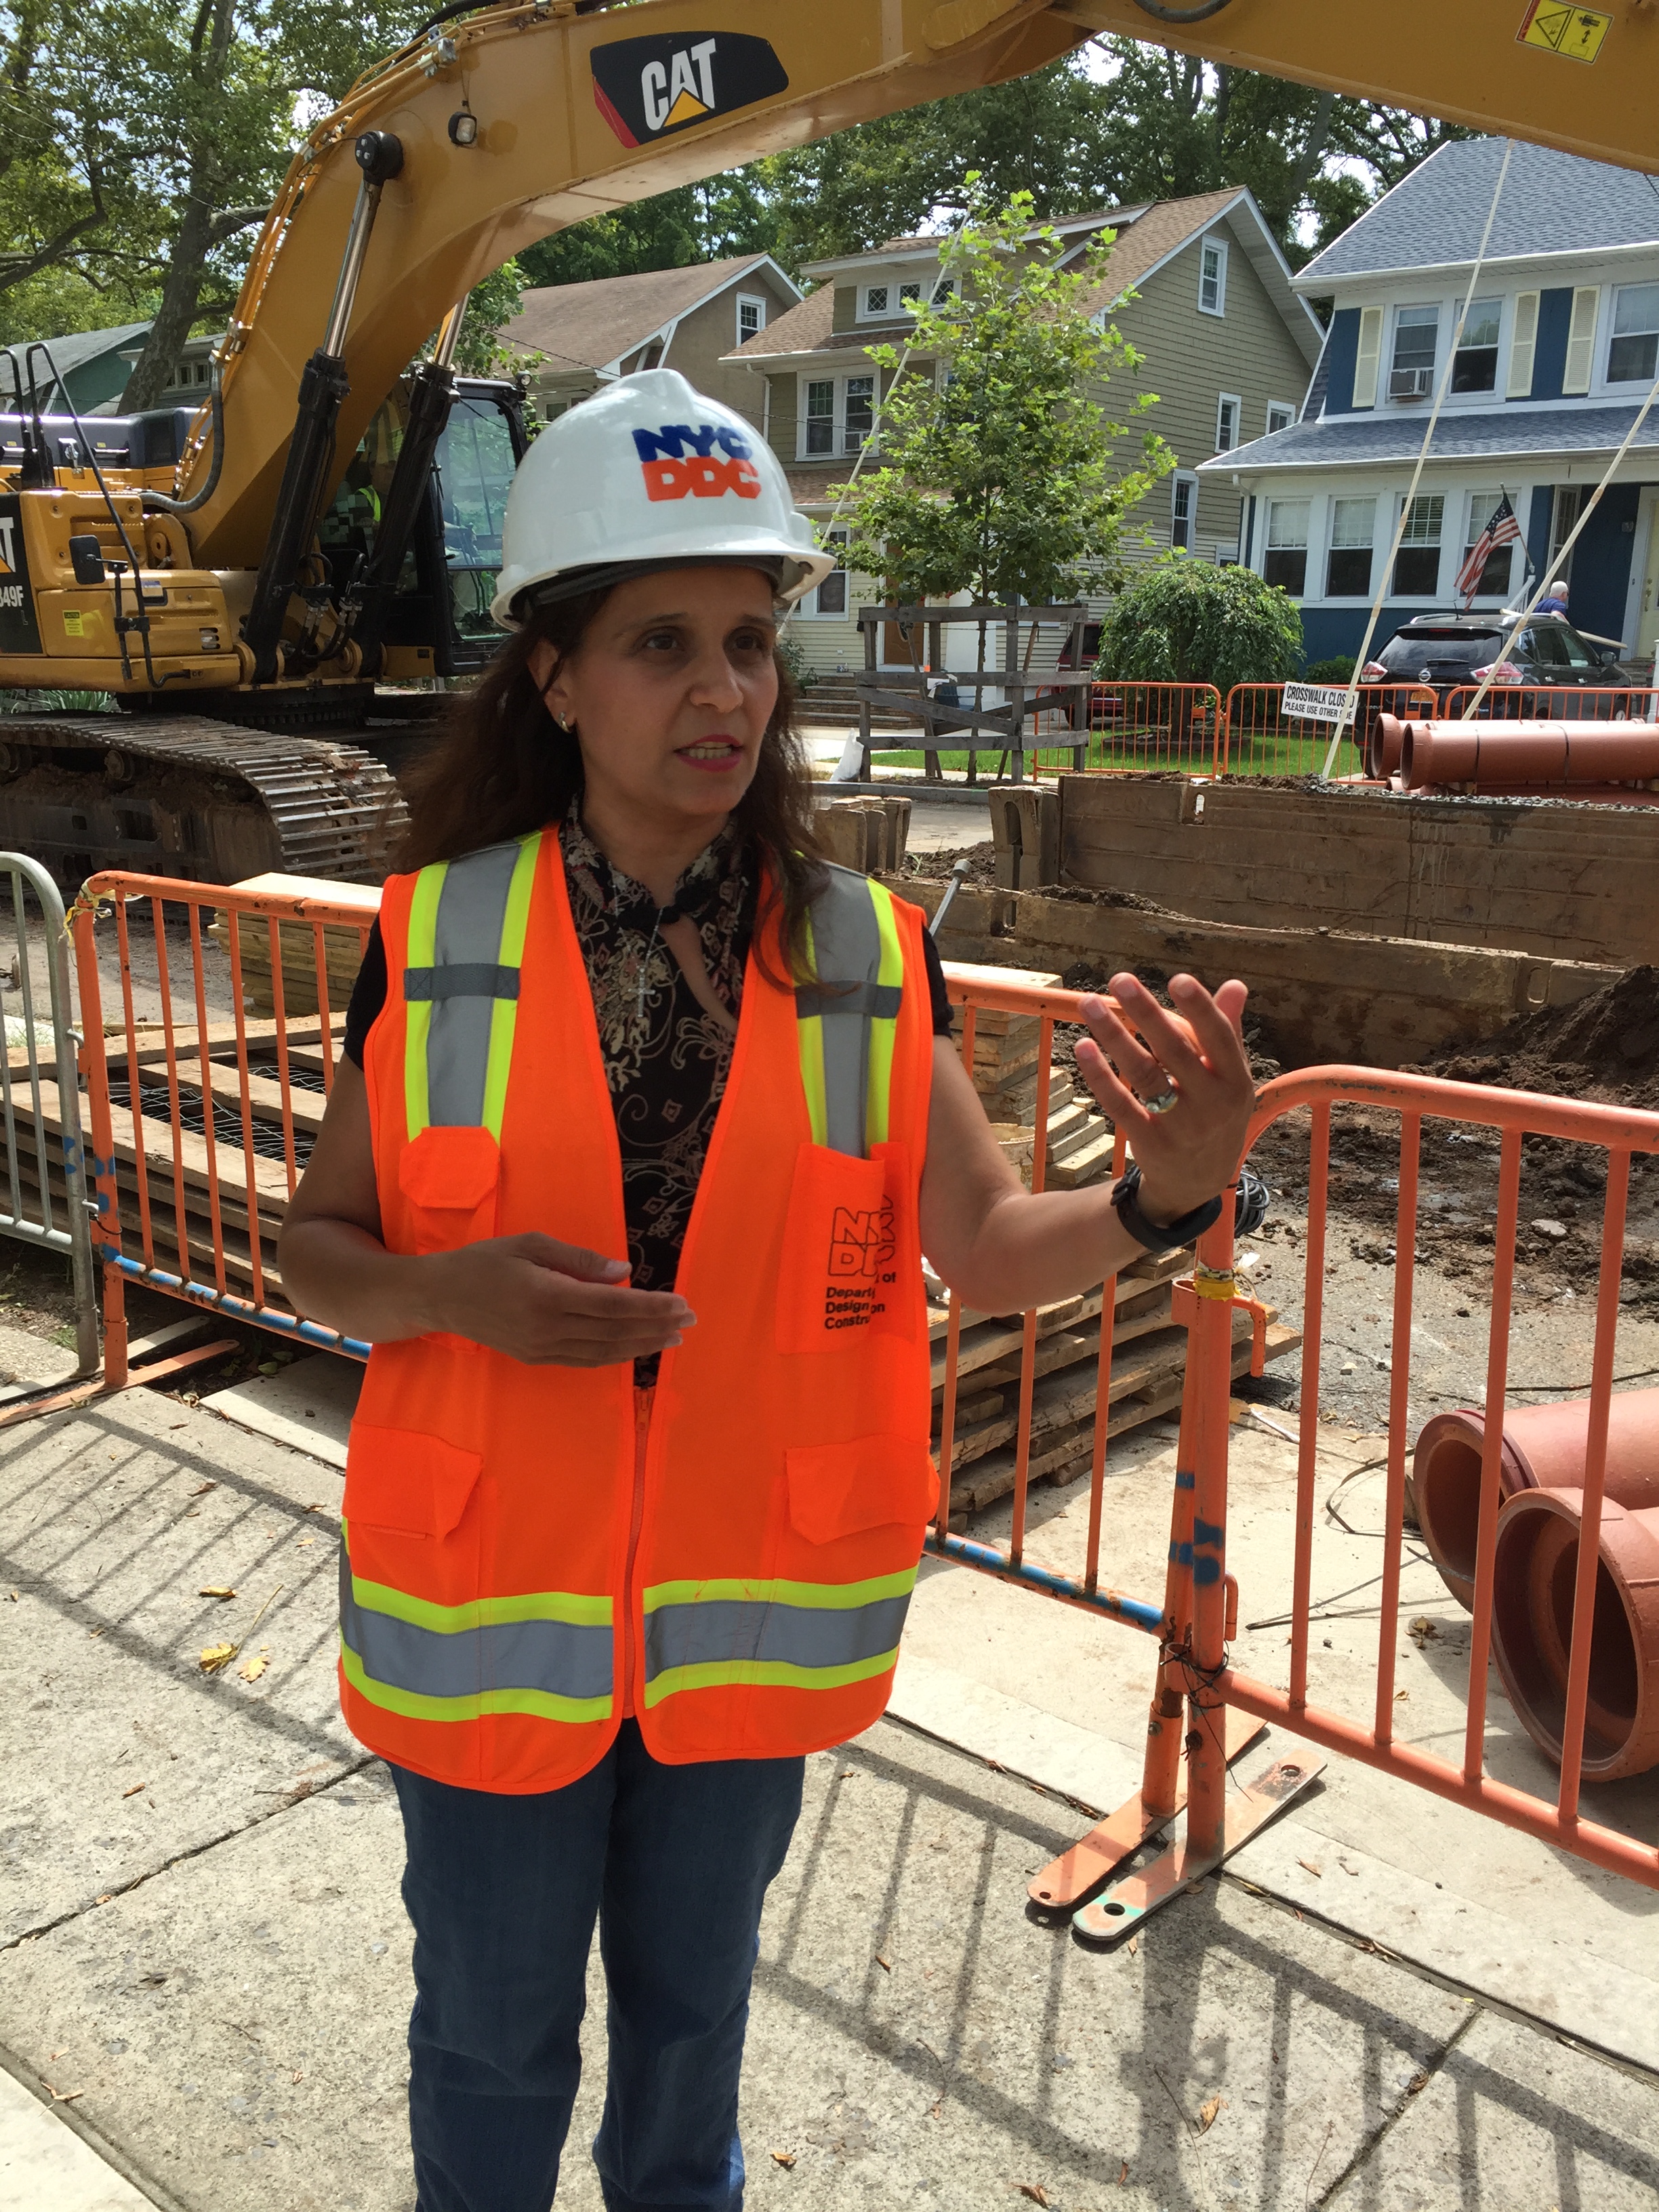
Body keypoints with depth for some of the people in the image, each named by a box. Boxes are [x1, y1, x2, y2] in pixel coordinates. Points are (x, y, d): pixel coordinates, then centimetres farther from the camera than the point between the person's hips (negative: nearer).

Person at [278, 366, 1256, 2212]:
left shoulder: (864, 953, -7)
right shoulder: (437, 940, -11)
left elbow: (987, 1249, -11)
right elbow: (317, 1242, -3)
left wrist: (1160, 1194, -32)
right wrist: (453, 1296, -24)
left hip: (750, 1611, 2)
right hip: (489, 1606, -1)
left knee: (694, 1995, 26)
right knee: (492, 2029, 20)